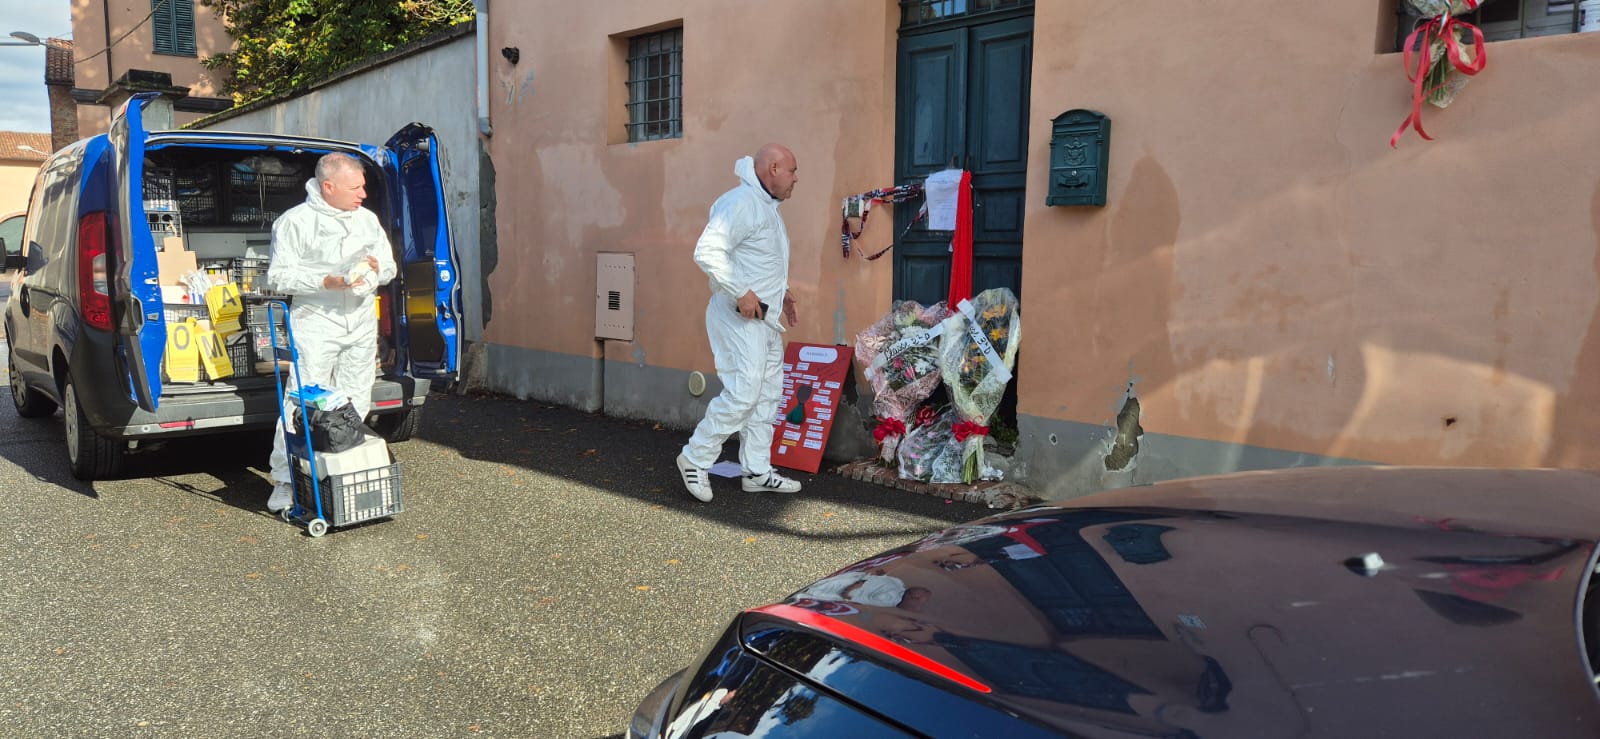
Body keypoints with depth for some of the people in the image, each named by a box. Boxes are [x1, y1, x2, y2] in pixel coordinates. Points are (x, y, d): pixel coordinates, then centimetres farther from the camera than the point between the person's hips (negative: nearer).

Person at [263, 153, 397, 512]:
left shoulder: (368, 219, 15)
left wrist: (377, 267, -4)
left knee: (355, 405, 8)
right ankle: (284, 481, -1)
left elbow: (390, 267, 21)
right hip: (315, 323, -5)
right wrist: (327, 282, -19)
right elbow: (278, 276, -6)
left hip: (362, 323, 6)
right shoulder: (295, 222, -2)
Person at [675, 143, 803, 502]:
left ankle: (757, 471, 18)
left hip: (765, 317, 11)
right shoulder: (741, 202, -16)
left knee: (768, 395, 11)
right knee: (742, 393, -11)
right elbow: (708, 251, -25)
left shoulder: (767, 206, 17)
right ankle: (696, 458, 4)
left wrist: (781, 292, 14)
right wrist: (742, 293, -23)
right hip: (740, 316, -10)